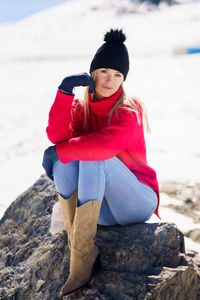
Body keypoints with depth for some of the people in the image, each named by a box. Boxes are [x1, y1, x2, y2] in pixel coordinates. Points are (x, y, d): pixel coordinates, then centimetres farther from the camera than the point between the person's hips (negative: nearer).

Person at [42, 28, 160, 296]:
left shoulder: (129, 111, -12)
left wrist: (61, 151, -23)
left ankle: (81, 254, -29)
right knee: (62, 162, -18)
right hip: (101, 209, 5)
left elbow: (108, 144, -33)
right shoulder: (81, 107, 4)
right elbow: (57, 136, -15)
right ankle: (79, 249, -23)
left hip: (136, 204, -5)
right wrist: (65, 91, -23)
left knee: (93, 157, -29)